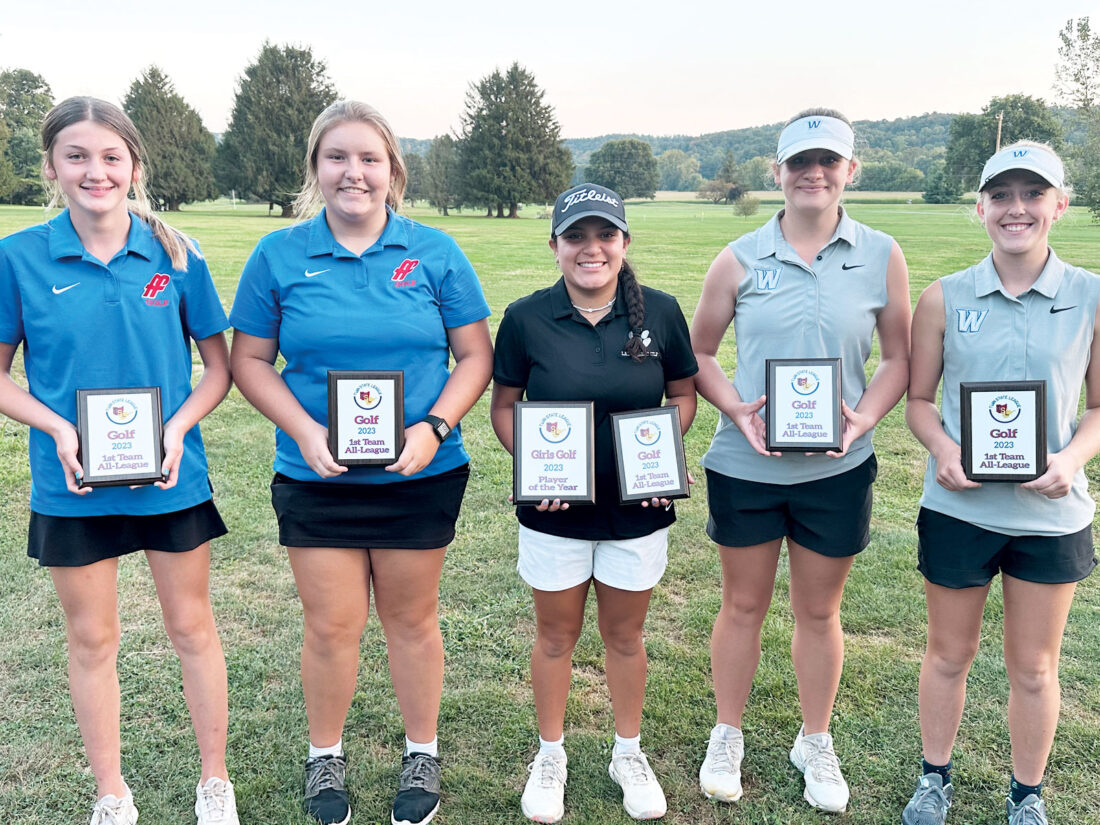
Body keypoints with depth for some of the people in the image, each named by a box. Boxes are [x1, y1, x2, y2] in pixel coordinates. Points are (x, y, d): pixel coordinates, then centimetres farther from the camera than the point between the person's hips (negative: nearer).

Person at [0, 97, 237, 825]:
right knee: (92, 640, 13)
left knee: (191, 626, 12)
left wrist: (179, 425, -15)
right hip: (72, 486, 0)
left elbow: (219, 365, 1)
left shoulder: (175, 255, -5)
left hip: (172, 479, 0)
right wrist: (59, 429, -15)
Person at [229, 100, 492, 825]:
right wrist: (305, 432, -13)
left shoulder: (434, 252, -1)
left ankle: (422, 755, 34)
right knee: (331, 626, 9)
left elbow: (476, 356, 0)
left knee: (412, 619, 14)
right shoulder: (279, 255, -1)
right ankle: (326, 757, 34)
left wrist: (434, 427, -16)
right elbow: (250, 360, 2)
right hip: (316, 479, 0)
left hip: (421, 477, 0)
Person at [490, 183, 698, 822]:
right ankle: (551, 754, 37)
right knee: (557, 634, 15)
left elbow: (684, 393, 5)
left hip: (639, 509, 1)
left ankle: (629, 752, 39)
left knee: (625, 633, 17)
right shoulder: (526, 319, -7)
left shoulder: (660, 312, -5)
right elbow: (505, 405, 0)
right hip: (555, 510, 0)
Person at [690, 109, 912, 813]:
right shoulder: (740, 259, -2)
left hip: (837, 468, 0)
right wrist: (736, 410, -13)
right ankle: (728, 736, 34)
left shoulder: (882, 257, 0)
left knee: (820, 610, 14)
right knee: (743, 604, 13)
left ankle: (816, 743, 36)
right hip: (745, 464, 0)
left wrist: (865, 417, -12)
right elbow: (699, 354, 4)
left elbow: (898, 359, 5)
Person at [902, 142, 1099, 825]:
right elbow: (919, 399, 3)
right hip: (958, 507, 0)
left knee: (1034, 667, 14)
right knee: (949, 654, 16)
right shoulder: (945, 298, -2)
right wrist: (943, 449, -16)